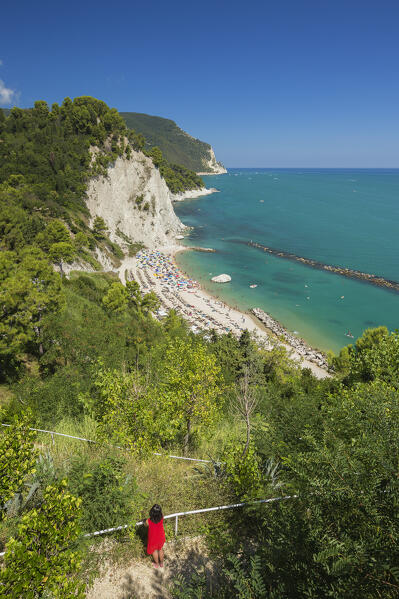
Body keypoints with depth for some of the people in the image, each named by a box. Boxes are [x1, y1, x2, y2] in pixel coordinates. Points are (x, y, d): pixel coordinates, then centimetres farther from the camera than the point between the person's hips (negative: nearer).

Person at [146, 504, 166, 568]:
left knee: (154, 550, 29)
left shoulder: (148, 521, -36)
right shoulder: (161, 517, -32)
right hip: (161, 538, 2)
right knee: (160, 549, 31)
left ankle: (157, 564, 52)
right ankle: (161, 563, 52)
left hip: (153, 539, -2)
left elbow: (146, 525, -9)